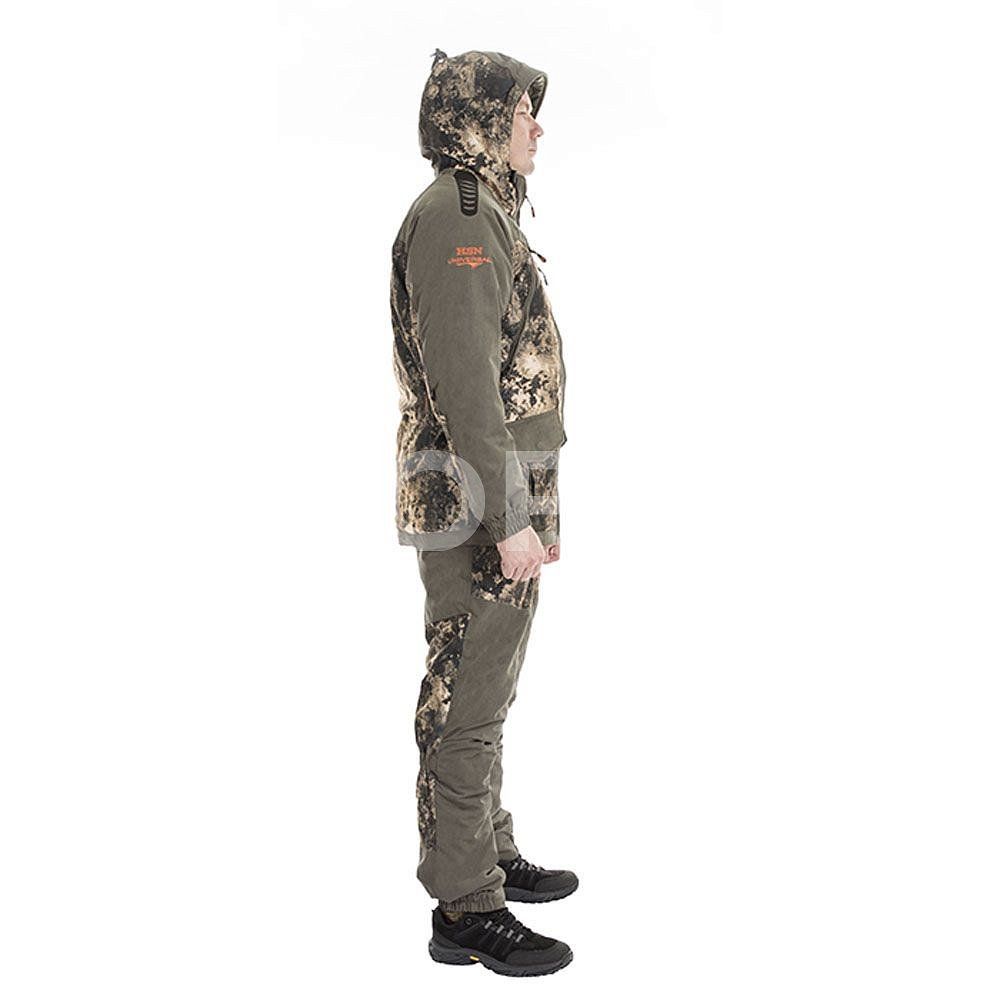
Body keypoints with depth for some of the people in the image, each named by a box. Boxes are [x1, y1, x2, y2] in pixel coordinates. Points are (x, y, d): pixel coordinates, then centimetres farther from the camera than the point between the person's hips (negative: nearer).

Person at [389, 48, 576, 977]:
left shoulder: (479, 216, 20)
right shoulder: (457, 214, -14)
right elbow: (464, 382, -23)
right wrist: (510, 521, -24)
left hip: (499, 499, 11)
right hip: (481, 505, -11)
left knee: (483, 692, 18)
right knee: (466, 706, -2)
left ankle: (490, 855, 32)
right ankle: (467, 911, 9)